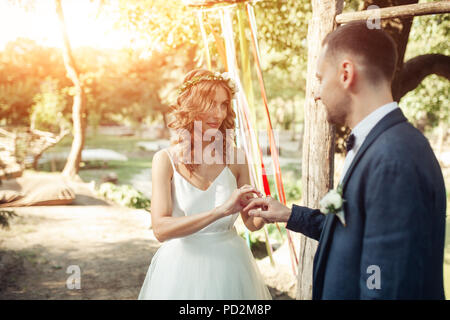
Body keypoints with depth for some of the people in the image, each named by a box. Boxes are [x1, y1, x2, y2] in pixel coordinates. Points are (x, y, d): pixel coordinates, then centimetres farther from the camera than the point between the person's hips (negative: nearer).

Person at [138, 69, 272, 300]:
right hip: (182, 267, -2)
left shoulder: (235, 158, -4)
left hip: (229, 265, 2)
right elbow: (160, 229, -23)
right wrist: (220, 211, -31)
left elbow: (251, 222, 5)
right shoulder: (166, 159, -11)